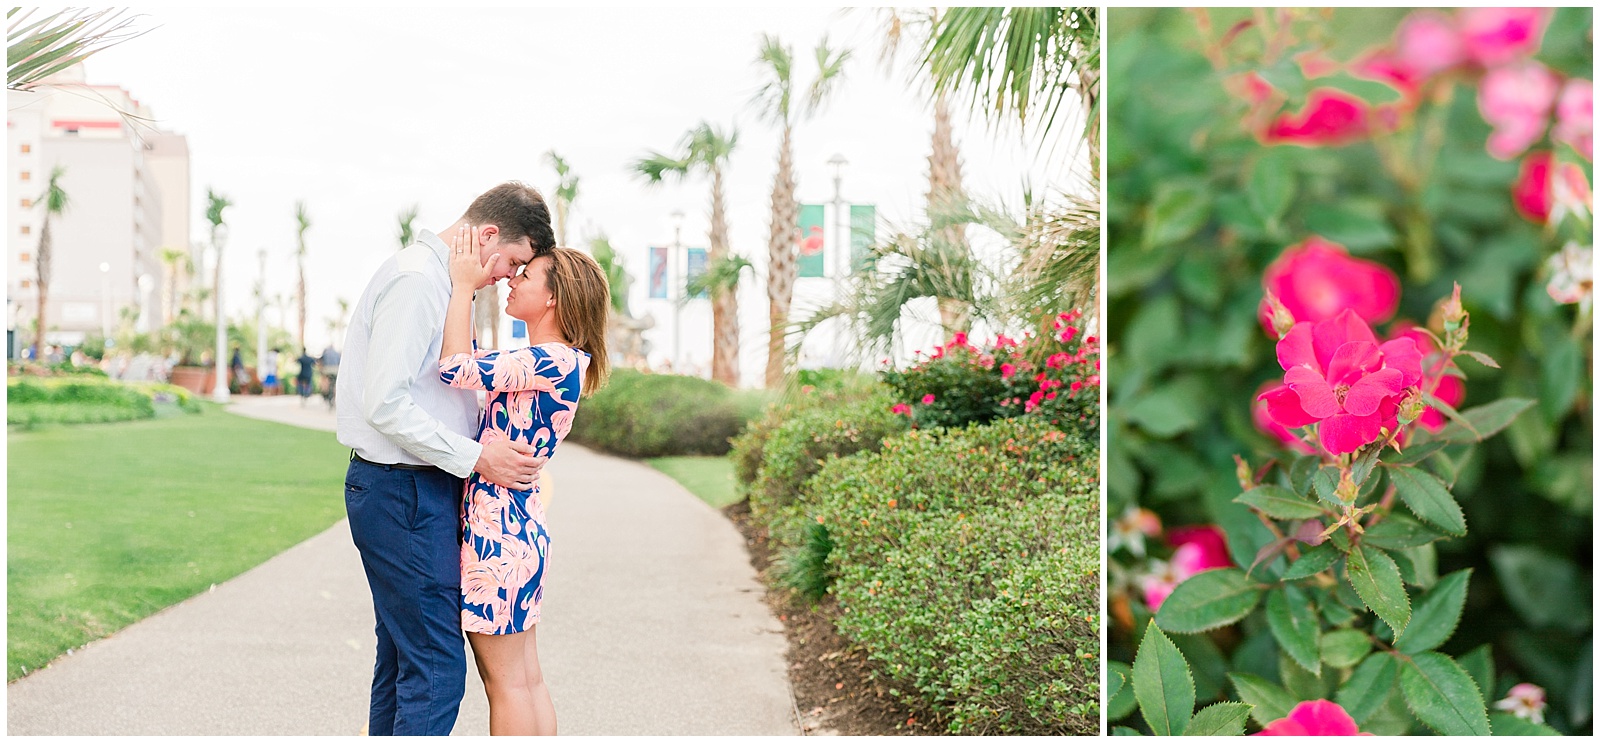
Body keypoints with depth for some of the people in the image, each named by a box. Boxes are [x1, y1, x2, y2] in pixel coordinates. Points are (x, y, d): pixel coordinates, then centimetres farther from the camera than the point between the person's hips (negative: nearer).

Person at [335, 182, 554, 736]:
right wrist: (476, 458, -18)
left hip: (417, 490, 11)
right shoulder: (416, 279, -16)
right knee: (437, 669, -9)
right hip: (404, 495, -11)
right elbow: (385, 404, -22)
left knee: (402, 660, 16)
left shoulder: (435, 278, 16)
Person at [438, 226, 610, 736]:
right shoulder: (542, 363, 14)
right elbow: (472, 370, 20)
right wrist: (465, 290, 14)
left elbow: (456, 367, -22)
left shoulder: (558, 362, -16)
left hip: (499, 531, -10)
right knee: (526, 679, 14)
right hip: (517, 526, 10)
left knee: (506, 680, 1)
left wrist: (464, 286, -11)